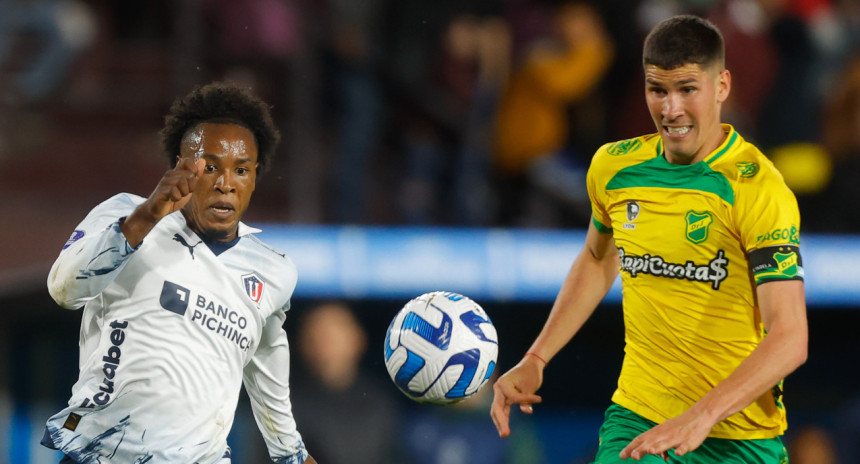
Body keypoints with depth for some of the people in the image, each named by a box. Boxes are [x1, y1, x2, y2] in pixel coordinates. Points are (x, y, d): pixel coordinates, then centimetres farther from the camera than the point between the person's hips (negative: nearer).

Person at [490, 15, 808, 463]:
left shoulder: (757, 189, -15)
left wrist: (702, 415, -33)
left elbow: (790, 339, -22)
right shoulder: (613, 166, 3)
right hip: (633, 421, 4)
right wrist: (534, 360, 16)